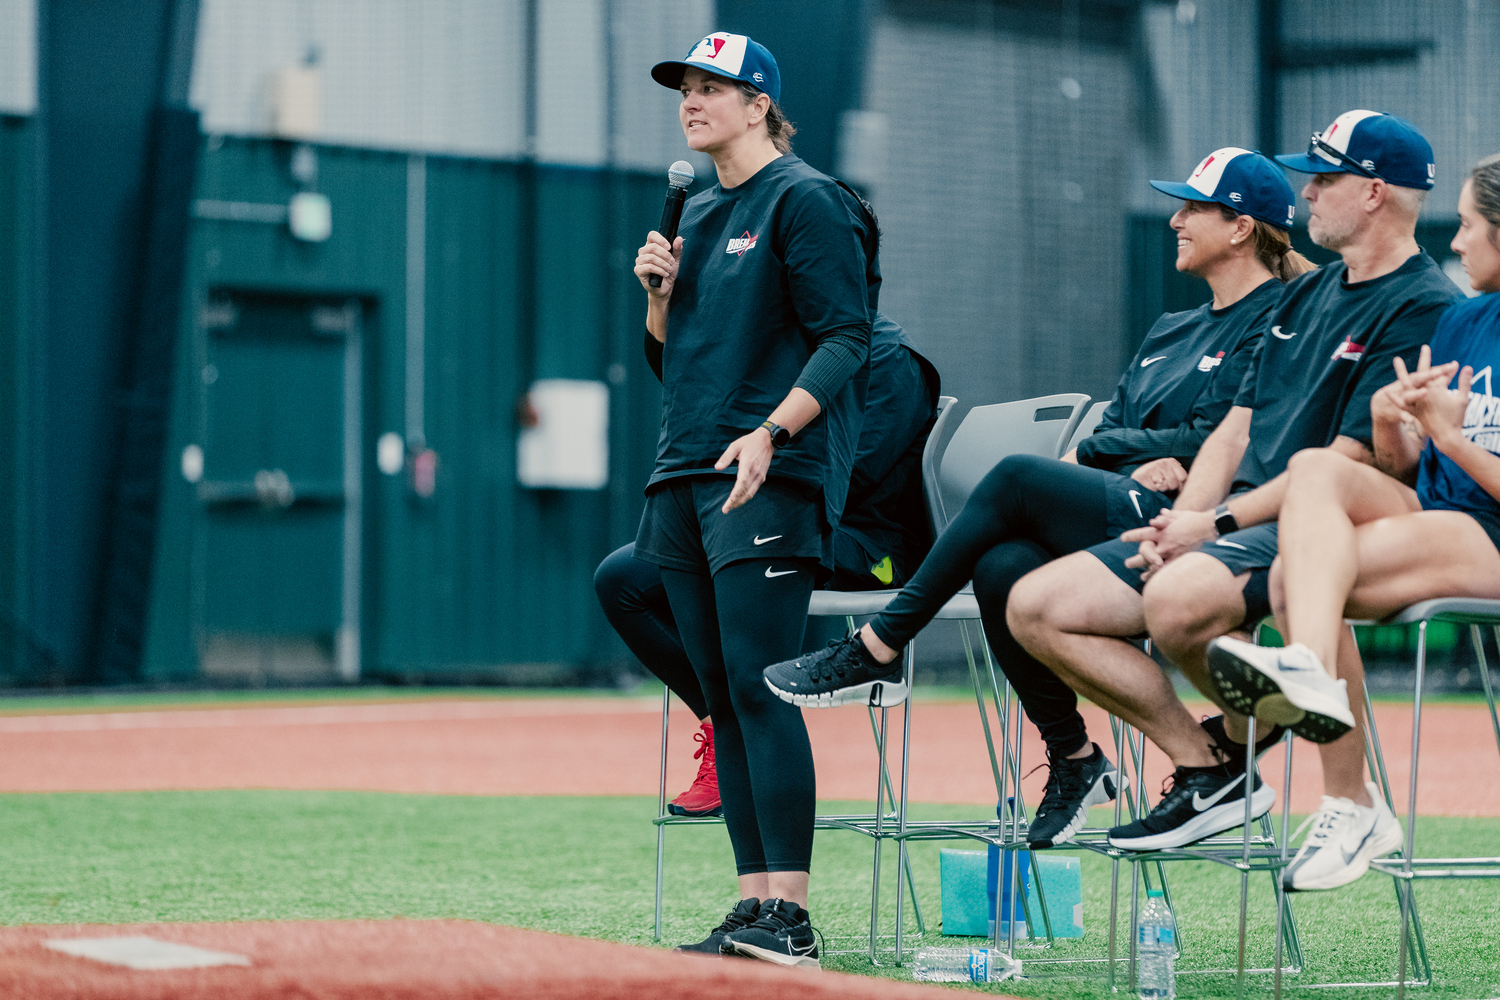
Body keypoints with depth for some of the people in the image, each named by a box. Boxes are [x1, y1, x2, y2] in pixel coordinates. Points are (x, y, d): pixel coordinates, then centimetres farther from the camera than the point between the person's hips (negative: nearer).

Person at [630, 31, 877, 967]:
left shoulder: (807, 200, -4)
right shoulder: (699, 213, 20)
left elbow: (846, 337, -11)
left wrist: (771, 433, -23)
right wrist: (660, 287, 5)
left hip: (772, 477, -8)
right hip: (687, 471, 8)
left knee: (758, 685, -15)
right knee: (722, 694, 6)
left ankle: (790, 915, -17)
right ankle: (753, 908, 8)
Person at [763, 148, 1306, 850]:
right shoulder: (1170, 331, 27)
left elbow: (1216, 448, -10)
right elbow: (1102, 437, 19)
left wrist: (1097, 448, -2)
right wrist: (1151, 459, -3)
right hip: (1114, 517, 7)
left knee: (1017, 477, -24)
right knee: (1004, 568, -24)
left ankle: (875, 652, -17)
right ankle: (1074, 760, -12)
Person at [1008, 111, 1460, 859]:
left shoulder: (1420, 310, -9)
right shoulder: (1307, 295, 21)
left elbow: (1349, 463, -17)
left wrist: (1218, 525, -17)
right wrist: (1180, 522, 2)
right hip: (1236, 525, 9)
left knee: (1178, 601, -39)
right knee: (1036, 607, -2)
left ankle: (1242, 753, -9)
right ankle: (1203, 769, -2)